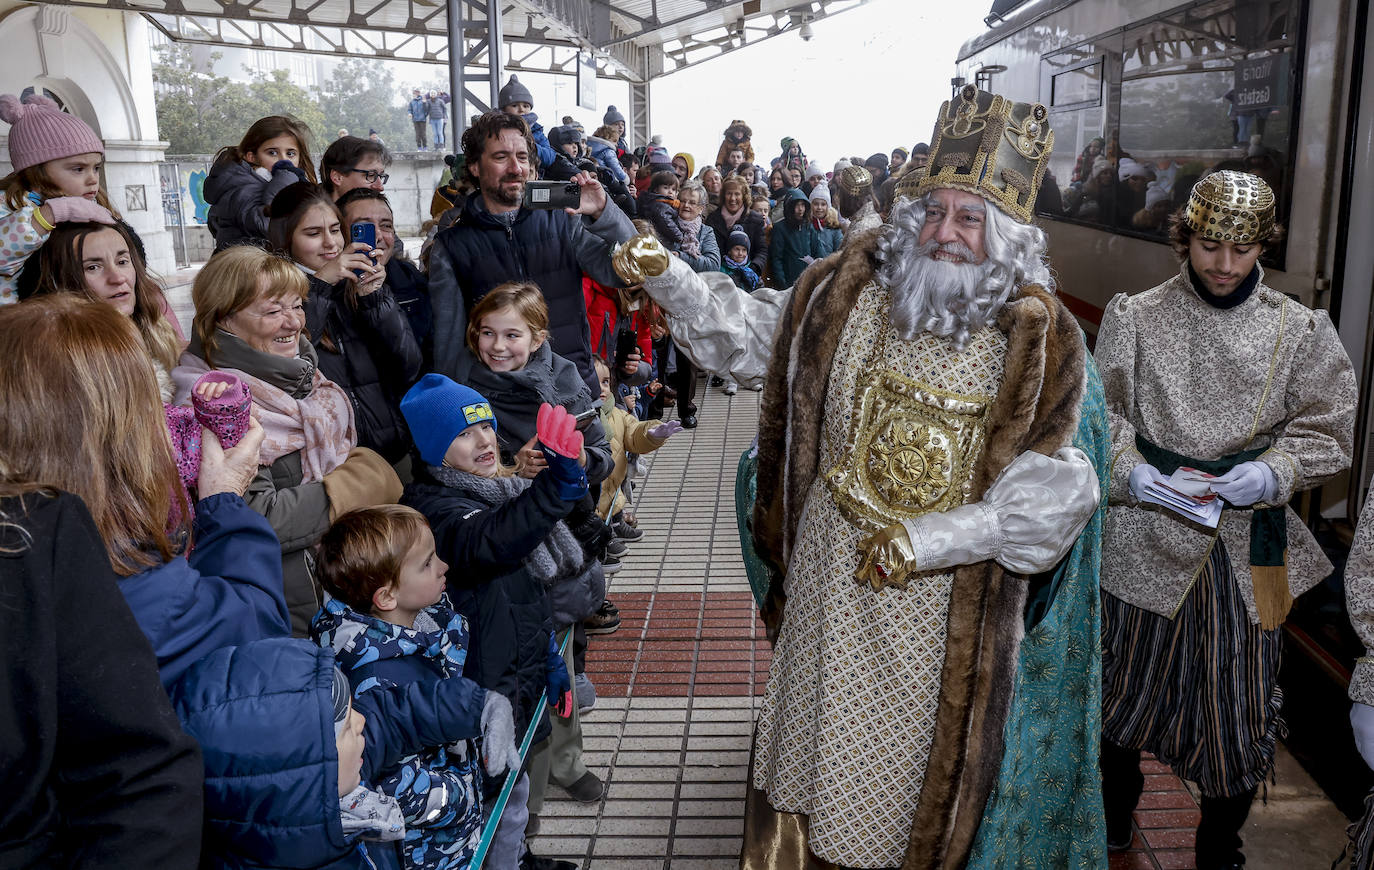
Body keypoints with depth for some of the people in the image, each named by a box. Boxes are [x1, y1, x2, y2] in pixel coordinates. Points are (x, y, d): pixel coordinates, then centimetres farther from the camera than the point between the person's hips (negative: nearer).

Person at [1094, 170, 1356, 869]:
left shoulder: (1299, 330, 1)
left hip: (1248, 547, 1)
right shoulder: (1135, 317, -1)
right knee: (1125, 686, 14)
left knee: (1240, 709, 8)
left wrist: (1272, 472, -17)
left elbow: (1326, 431, 2)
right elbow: (1105, 412, 0)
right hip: (1146, 539, 0)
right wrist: (1128, 470, -18)